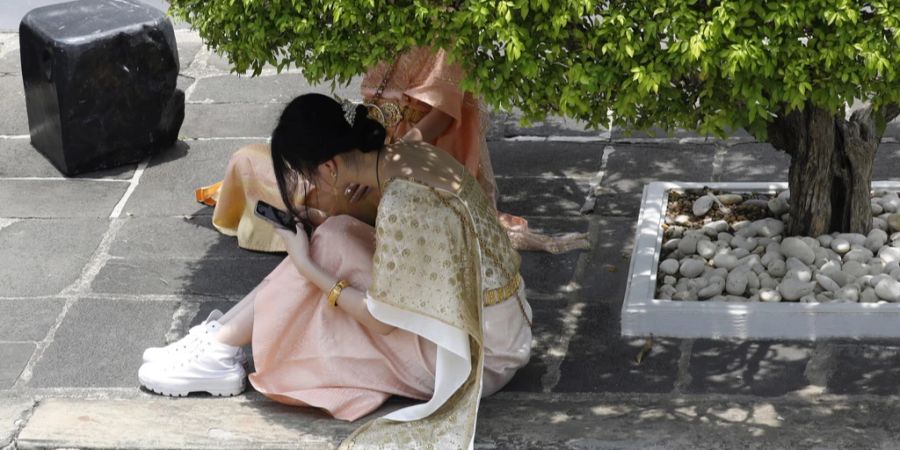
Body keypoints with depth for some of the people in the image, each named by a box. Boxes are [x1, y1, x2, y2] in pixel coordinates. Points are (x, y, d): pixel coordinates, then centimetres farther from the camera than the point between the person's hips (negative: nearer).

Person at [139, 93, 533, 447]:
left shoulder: (401, 200, -27)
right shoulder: (411, 155, -2)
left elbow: (384, 320, -19)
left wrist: (307, 267, -10)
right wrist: (317, 222, 5)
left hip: (472, 348, -8)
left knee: (329, 248, -11)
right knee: (333, 237, 3)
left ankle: (218, 351, 2)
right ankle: (222, 336, 8)